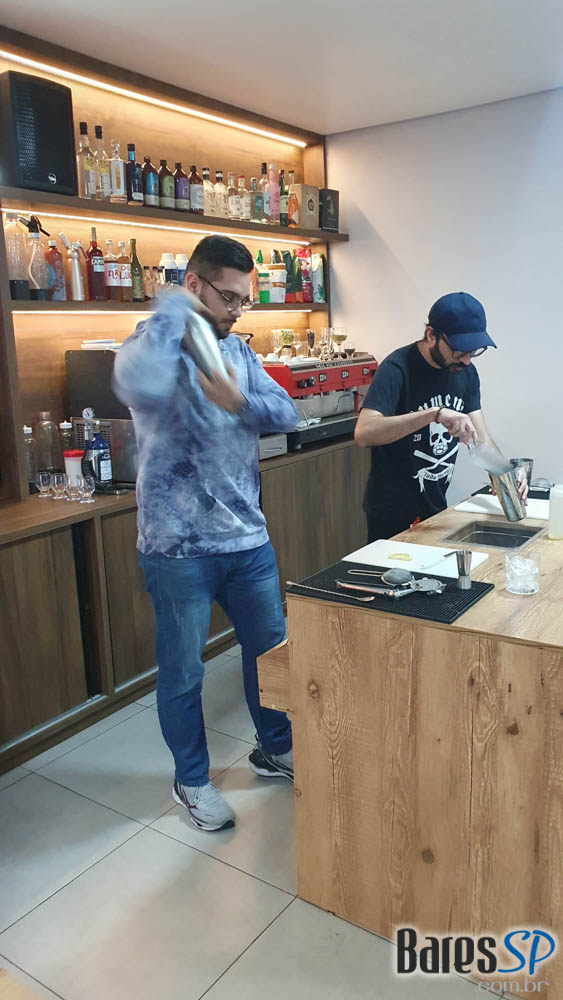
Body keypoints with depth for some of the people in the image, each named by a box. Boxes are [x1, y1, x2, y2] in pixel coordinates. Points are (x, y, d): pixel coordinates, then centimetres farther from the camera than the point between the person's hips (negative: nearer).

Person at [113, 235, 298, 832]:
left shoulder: (236, 349, 9)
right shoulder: (156, 345, -12)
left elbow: (286, 413, 1)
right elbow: (140, 385, -37)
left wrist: (240, 404, -19)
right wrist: (174, 310, -23)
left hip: (248, 537, 6)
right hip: (179, 547, -6)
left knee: (269, 647, 19)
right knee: (182, 672, 11)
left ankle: (275, 750, 44)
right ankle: (191, 781, 34)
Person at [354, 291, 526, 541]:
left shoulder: (465, 371, 1)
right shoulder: (397, 369, -20)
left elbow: (480, 436, 0)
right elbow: (364, 433, -34)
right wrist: (435, 414, -41)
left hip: (436, 509, 7)